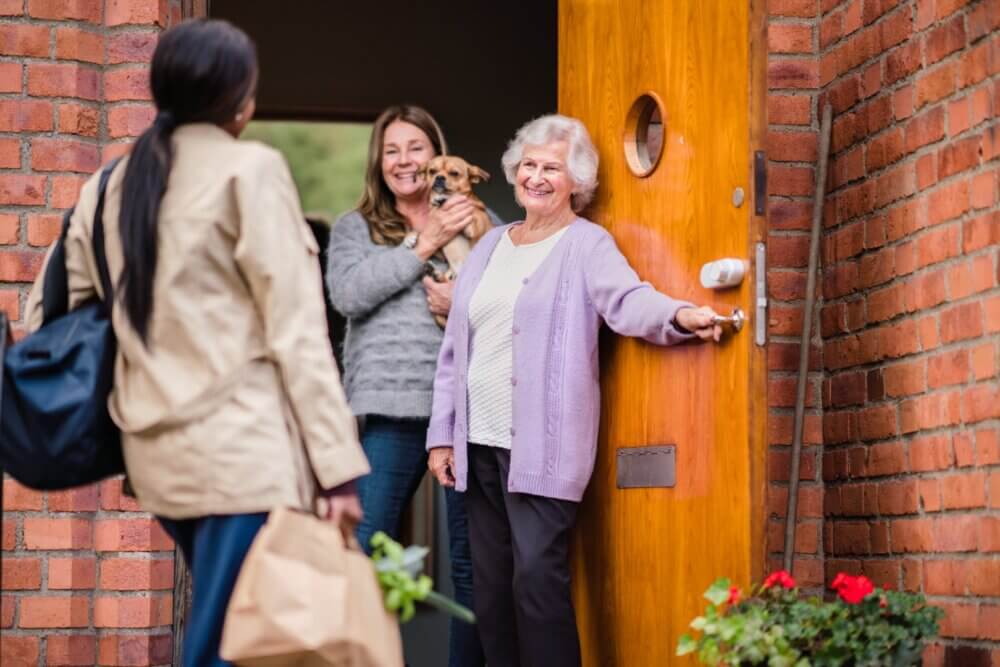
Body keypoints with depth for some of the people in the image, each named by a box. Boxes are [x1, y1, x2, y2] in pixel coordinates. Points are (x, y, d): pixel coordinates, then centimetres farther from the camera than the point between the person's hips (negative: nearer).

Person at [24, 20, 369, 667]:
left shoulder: (107, 186, 13)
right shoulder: (250, 169, -5)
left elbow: (49, 315, 14)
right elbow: (296, 331, -10)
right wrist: (338, 464, -10)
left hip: (157, 452, 7)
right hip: (243, 448, -7)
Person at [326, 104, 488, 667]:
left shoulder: (477, 224, 12)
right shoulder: (356, 228, 13)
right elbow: (348, 294, -6)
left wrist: (468, 304, -12)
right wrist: (426, 244, -7)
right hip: (393, 409, 0)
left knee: (472, 561, 3)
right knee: (366, 553, -5)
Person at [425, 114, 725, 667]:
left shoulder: (587, 244, -1)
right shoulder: (490, 245, 17)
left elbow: (628, 299, -20)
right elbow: (454, 349, 18)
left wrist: (679, 315, -41)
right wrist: (442, 433, 12)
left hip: (541, 447, -6)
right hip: (479, 442, 7)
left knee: (537, 578, -14)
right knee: (491, 584, 8)